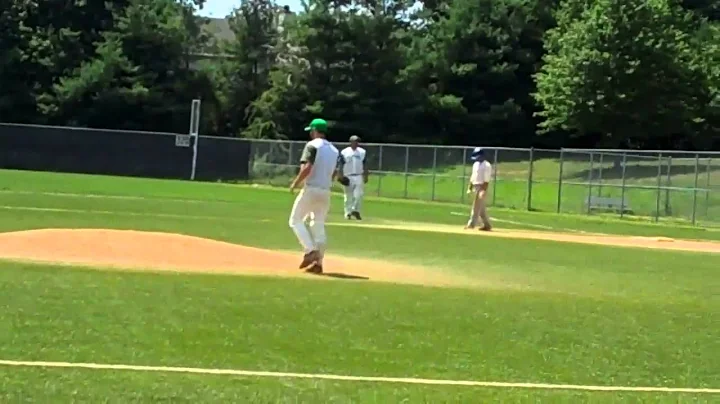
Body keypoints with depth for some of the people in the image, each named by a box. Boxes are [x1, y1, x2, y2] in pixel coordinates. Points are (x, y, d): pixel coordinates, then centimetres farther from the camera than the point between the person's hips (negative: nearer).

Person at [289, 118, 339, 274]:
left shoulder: (312, 145, -8)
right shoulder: (334, 149, 15)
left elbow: (306, 168, -20)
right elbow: (333, 174, 15)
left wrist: (295, 183, -8)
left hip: (311, 189, -7)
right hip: (326, 191, 7)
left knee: (296, 220, 4)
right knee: (319, 226, 11)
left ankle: (310, 251, -11)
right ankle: (318, 262, 7)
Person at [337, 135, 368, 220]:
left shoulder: (362, 152, 8)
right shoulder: (344, 152, 0)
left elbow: (364, 165, 11)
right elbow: (340, 165, -1)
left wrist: (366, 176, 5)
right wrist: (340, 177, -8)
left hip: (359, 177, 2)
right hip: (348, 176, -2)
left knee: (358, 195, -11)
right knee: (348, 196, 3)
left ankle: (355, 210, -1)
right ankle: (348, 213, 10)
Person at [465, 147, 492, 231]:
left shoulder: (486, 165, -12)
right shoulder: (475, 164, 15)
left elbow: (486, 180, -17)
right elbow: (472, 177, 19)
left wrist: (484, 191, -23)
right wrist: (469, 188, 15)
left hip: (482, 187, -9)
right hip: (475, 187, 9)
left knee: (477, 207, -9)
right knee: (481, 208, 11)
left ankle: (471, 224, -10)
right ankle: (487, 225, 16)